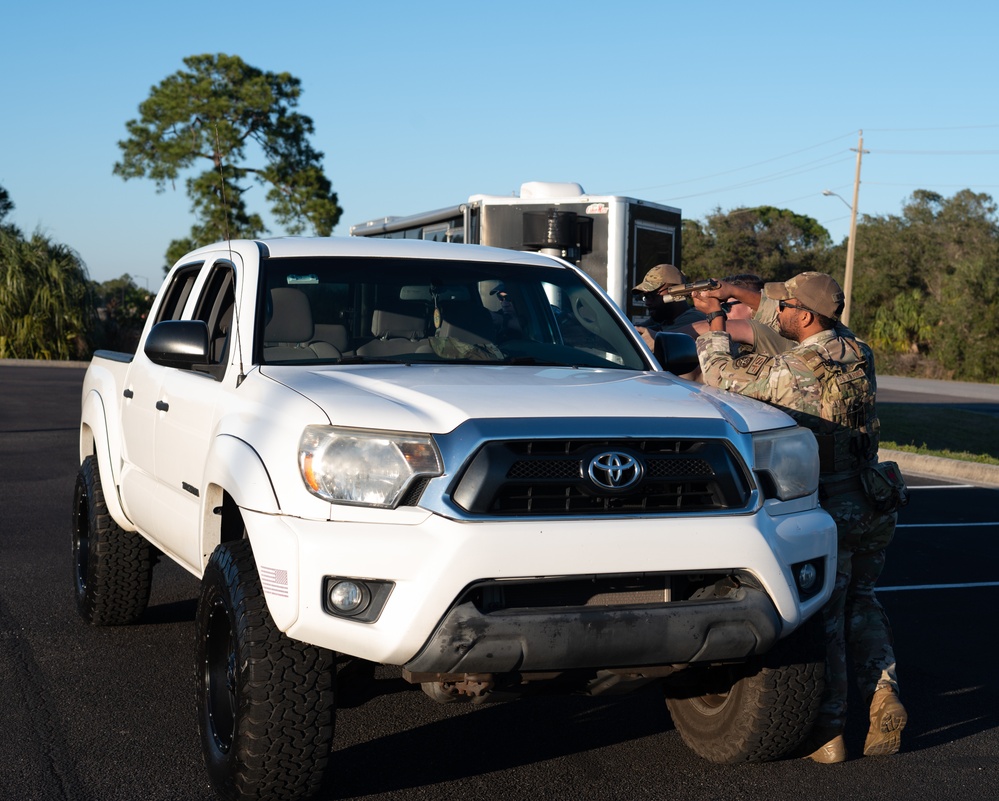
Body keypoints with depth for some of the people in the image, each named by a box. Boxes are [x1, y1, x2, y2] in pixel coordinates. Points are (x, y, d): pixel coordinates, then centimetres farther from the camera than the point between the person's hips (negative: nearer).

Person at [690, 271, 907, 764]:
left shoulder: (791, 370, -18)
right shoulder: (859, 355, 3)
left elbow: (722, 373, -9)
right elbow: (830, 333, 22)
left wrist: (715, 321, 10)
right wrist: (740, 299, 21)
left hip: (830, 514, -6)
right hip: (876, 510, 6)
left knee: (821, 619, 7)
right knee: (860, 606, 22)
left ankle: (828, 732, 10)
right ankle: (884, 695, 7)